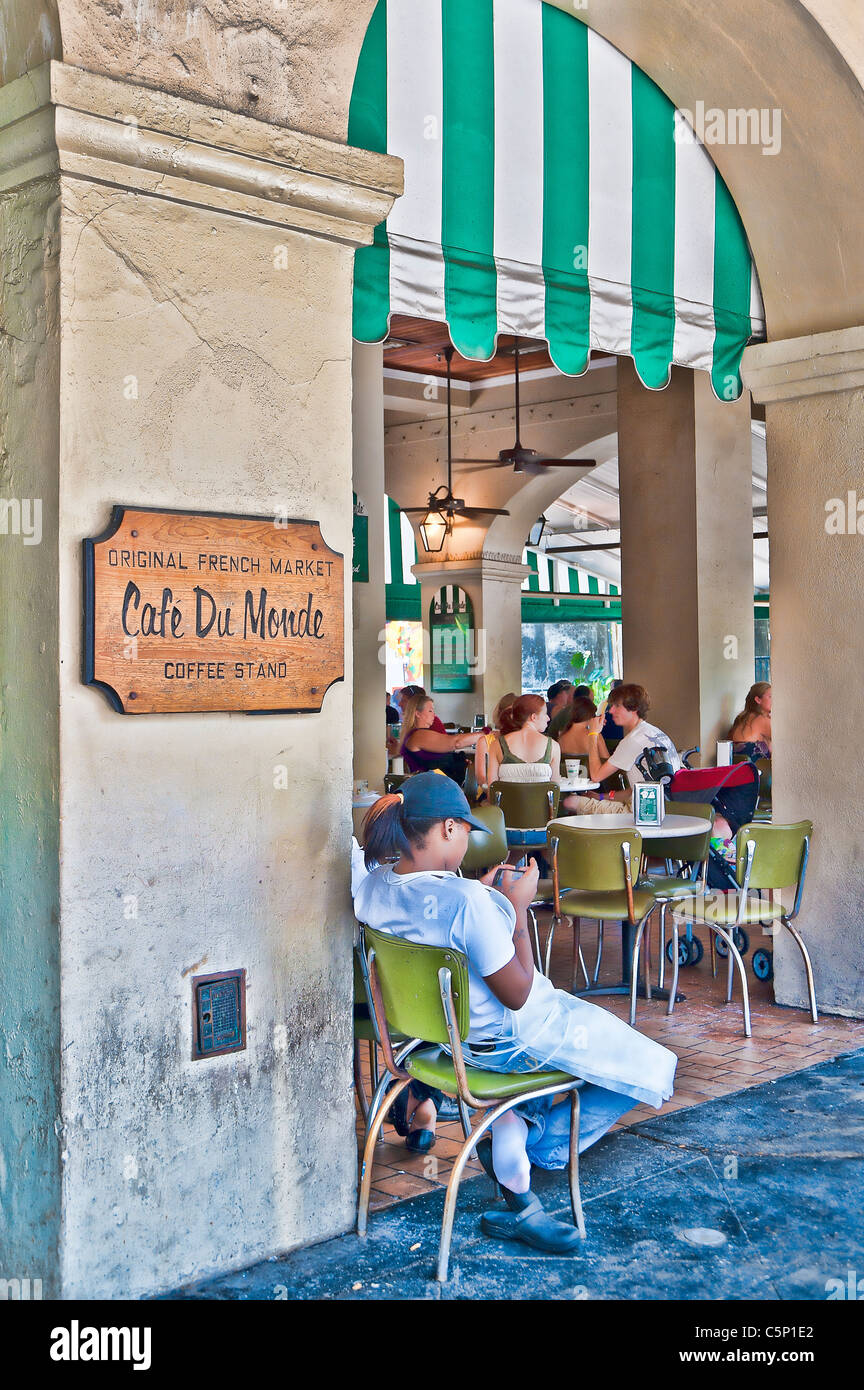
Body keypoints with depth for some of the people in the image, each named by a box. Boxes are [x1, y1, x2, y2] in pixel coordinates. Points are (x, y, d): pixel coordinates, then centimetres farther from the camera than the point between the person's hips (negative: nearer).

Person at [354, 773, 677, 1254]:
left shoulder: (373, 886, -10)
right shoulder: (466, 902, -34)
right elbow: (517, 995, -23)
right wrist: (517, 907, -16)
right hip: (506, 1040, -8)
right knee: (653, 1068, 8)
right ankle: (535, 1147, 9)